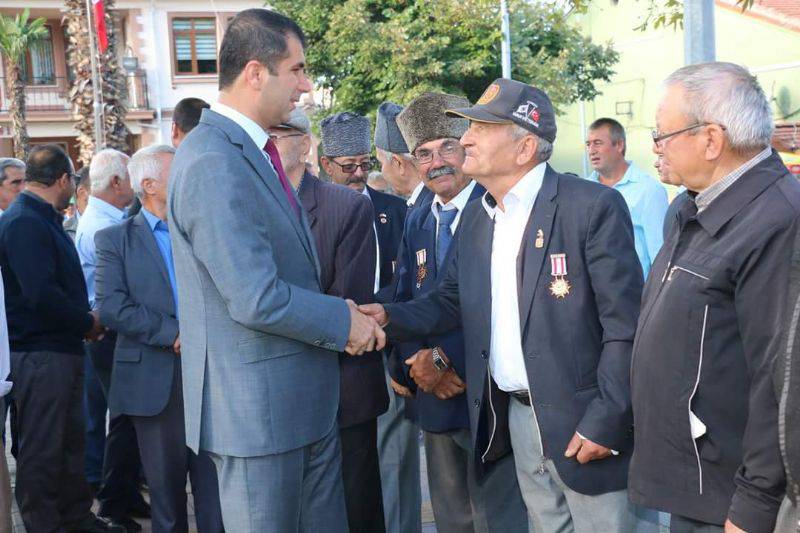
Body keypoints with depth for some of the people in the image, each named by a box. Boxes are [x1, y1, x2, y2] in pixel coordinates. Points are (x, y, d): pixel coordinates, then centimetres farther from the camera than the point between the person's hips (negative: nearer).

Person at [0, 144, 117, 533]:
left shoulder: (44, 221, 15)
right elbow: (42, 295, -26)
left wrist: (84, 321, 5)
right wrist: (89, 323, -14)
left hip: (63, 350, 10)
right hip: (39, 354, -10)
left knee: (71, 441, 18)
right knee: (41, 450, 1)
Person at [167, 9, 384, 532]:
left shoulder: (254, 151, 11)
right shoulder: (213, 162, -20)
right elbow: (256, 299, -26)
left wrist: (336, 314, 2)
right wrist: (343, 321, -11)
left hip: (307, 401, 9)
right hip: (258, 409, -9)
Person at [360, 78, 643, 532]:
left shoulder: (594, 206, -14)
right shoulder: (476, 216, 8)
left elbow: (625, 325, -15)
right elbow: (453, 302, 13)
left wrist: (605, 422, -17)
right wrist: (390, 318, -4)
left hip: (581, 421, -6)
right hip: (516, 415, 6)